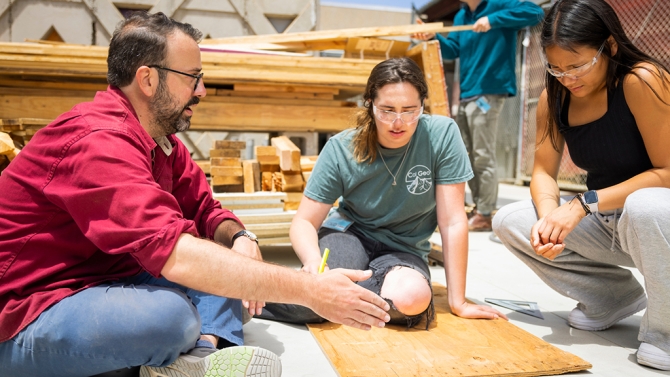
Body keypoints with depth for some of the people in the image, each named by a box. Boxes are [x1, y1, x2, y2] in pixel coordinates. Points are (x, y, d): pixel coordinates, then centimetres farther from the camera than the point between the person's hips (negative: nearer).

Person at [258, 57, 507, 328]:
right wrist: (313, 261, -35)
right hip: (348, 234, 0)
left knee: (412, 297, -35)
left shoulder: (442, 134, -18)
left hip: (403, 250, 1)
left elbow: (452, 222, -16)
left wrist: (458, 302, -14)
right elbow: (304, 222, -12)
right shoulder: (341, 149, -15)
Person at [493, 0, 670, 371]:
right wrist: (550, 218, -25)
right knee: (508, 221, -7)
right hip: (607, 224, 6)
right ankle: (614, 295, 9)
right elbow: (543, 172, -4)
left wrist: (584, 204, -29)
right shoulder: (554, 97, -5)